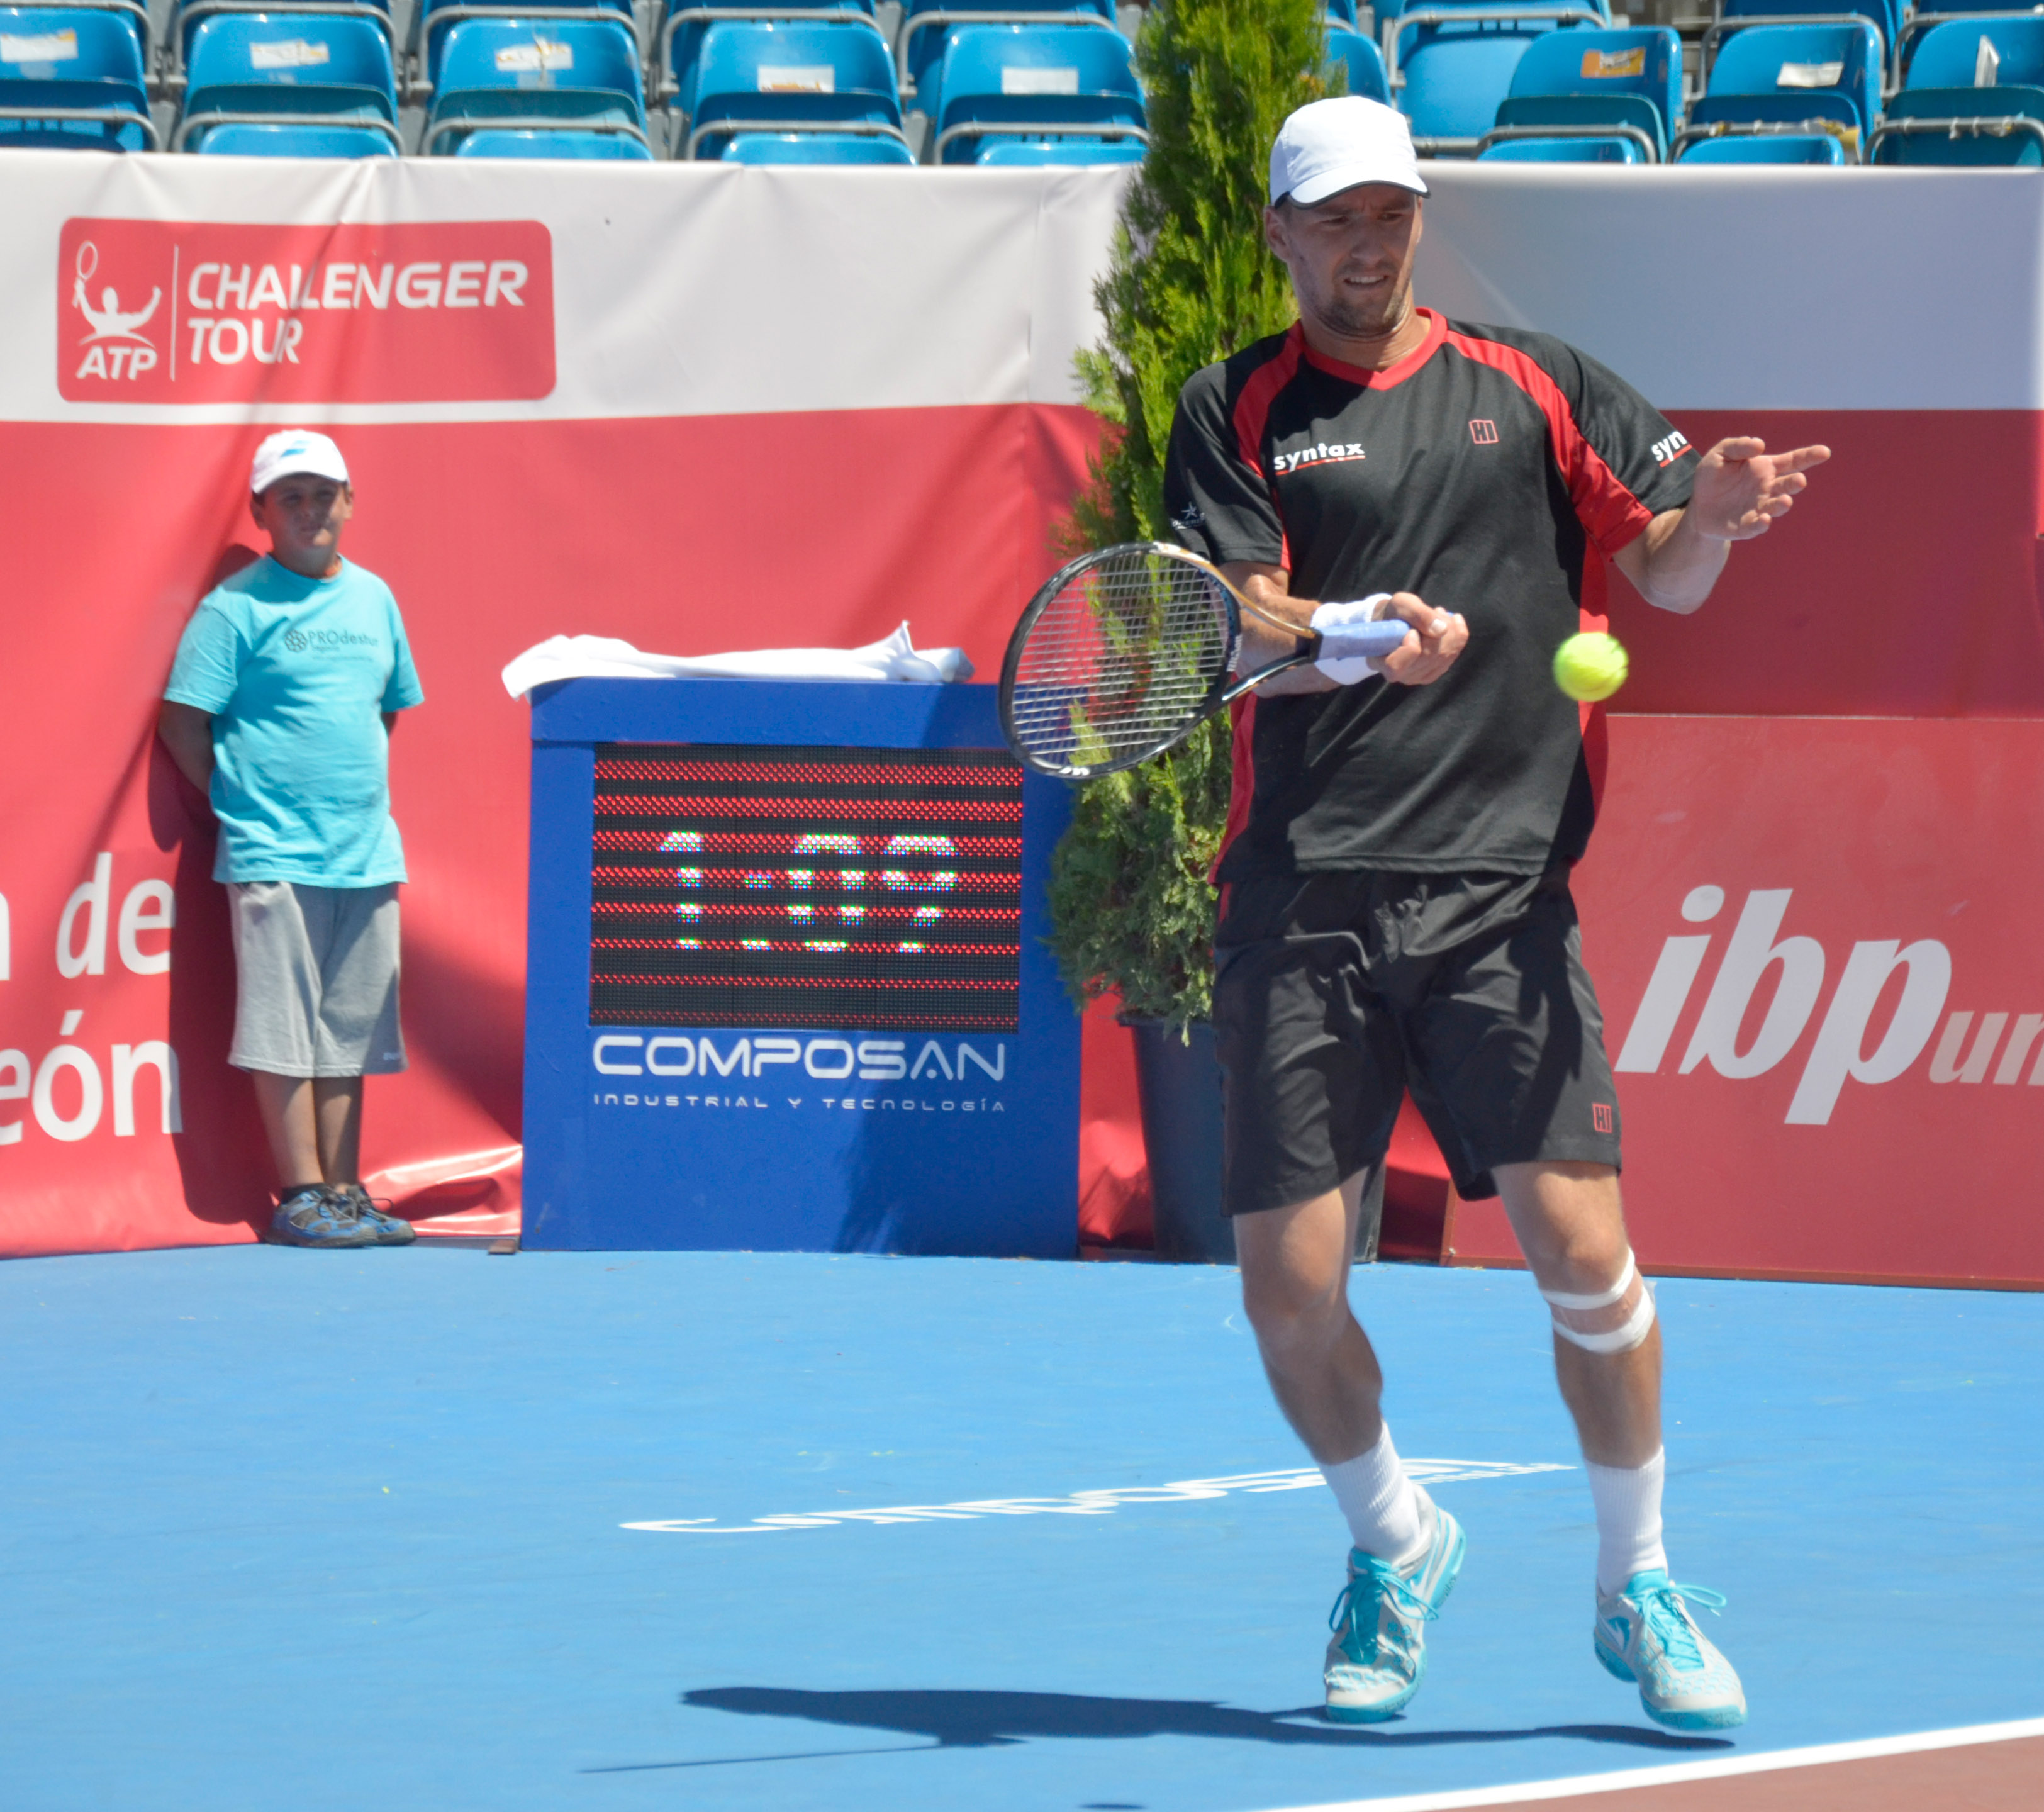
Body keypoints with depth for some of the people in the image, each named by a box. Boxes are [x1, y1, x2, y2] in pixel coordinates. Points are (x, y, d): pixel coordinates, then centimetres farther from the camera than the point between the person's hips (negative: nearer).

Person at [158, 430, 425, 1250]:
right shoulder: (235, 608, -4)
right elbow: (183, 722, -5)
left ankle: (344, 1189, 10)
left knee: (350, 1029, 6)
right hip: (274, 853, -5)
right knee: (286, 1028, -4)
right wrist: (240, 799, -3)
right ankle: (302, 1193, -2)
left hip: (366, 852, 5)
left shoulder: (373, 598, 13)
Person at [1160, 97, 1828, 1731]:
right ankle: (1394, 1545, 26)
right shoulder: (1240, 412, 8)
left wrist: (1711, 515, -18)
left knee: (1579, 1245, -10)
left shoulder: (1533, 389, 11)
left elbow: (1665, 575, 5)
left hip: (1500, 889, 0)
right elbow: (1244, 631, -4)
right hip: (1304, 901, 0)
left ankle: (1637, 1590, 10)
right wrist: (1361, 640, -25)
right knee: (1289, 1287, -2)